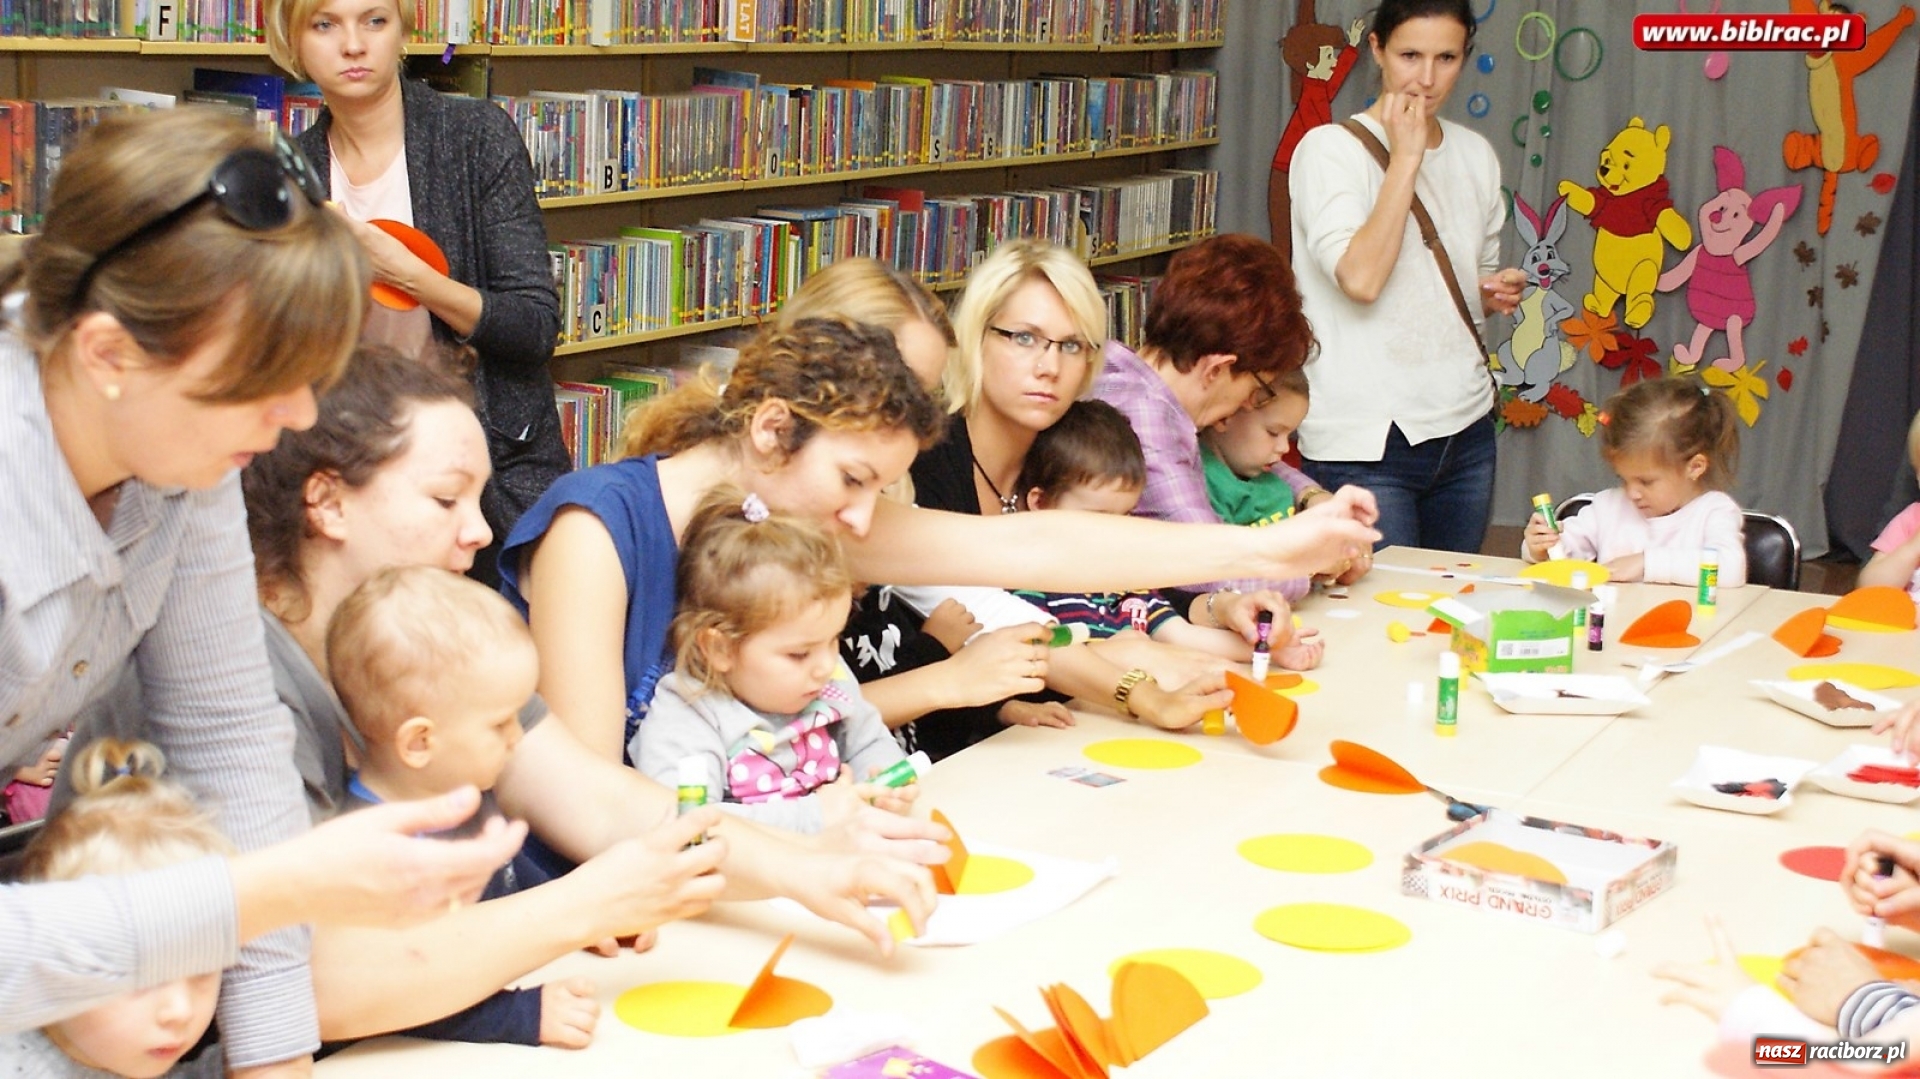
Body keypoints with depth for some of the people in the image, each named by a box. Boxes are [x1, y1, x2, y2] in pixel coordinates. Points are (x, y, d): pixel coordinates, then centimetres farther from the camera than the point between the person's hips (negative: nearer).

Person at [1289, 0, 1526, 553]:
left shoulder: (1476, 154, 11)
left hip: (1466, 428, 6)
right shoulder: (1330, 149, -8)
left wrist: (1496, 294, 1)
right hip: (1367, 444, -6)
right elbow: (1361, 279, -23)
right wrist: (1406, 156, -17)